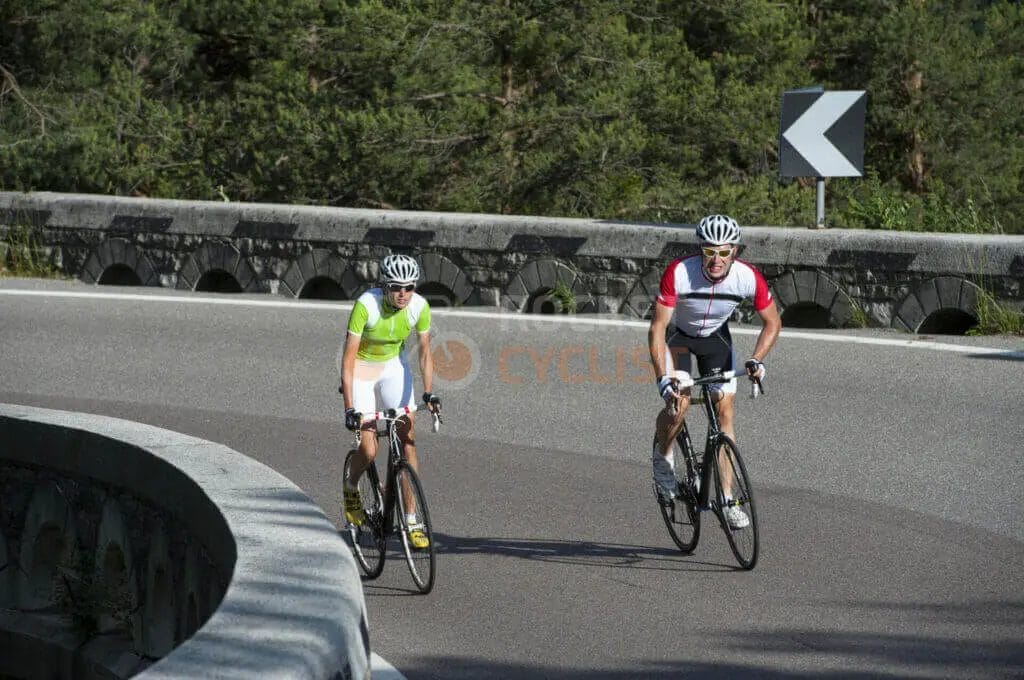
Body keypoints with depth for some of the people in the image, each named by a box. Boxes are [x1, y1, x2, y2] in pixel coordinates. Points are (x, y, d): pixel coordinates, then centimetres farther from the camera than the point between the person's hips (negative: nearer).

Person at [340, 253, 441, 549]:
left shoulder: (420, 306, -20)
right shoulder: (366, 305, -31)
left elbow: (424, 352, -10)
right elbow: (348, 358, -29)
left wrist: (428, 393, -24)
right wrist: (349, 408, -34)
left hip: (394, 365, 3)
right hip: (362, 368, -3)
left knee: (407, 440, -6)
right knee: (369, 450, -14)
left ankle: (411, 521, -2)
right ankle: (350, 487, 20)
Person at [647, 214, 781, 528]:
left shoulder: (748, 278, -28)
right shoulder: (678, 273, -35)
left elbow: (772, 322, -11)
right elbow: (657, 328, -31)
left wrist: (757, 360, -25)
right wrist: (664, 378, -40)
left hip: (715, 337, 2)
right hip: (677, 334, -2)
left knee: (725, 408, -8)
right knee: (679, 403, -23)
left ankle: (727, 499, -6)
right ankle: (662, 457, 9)